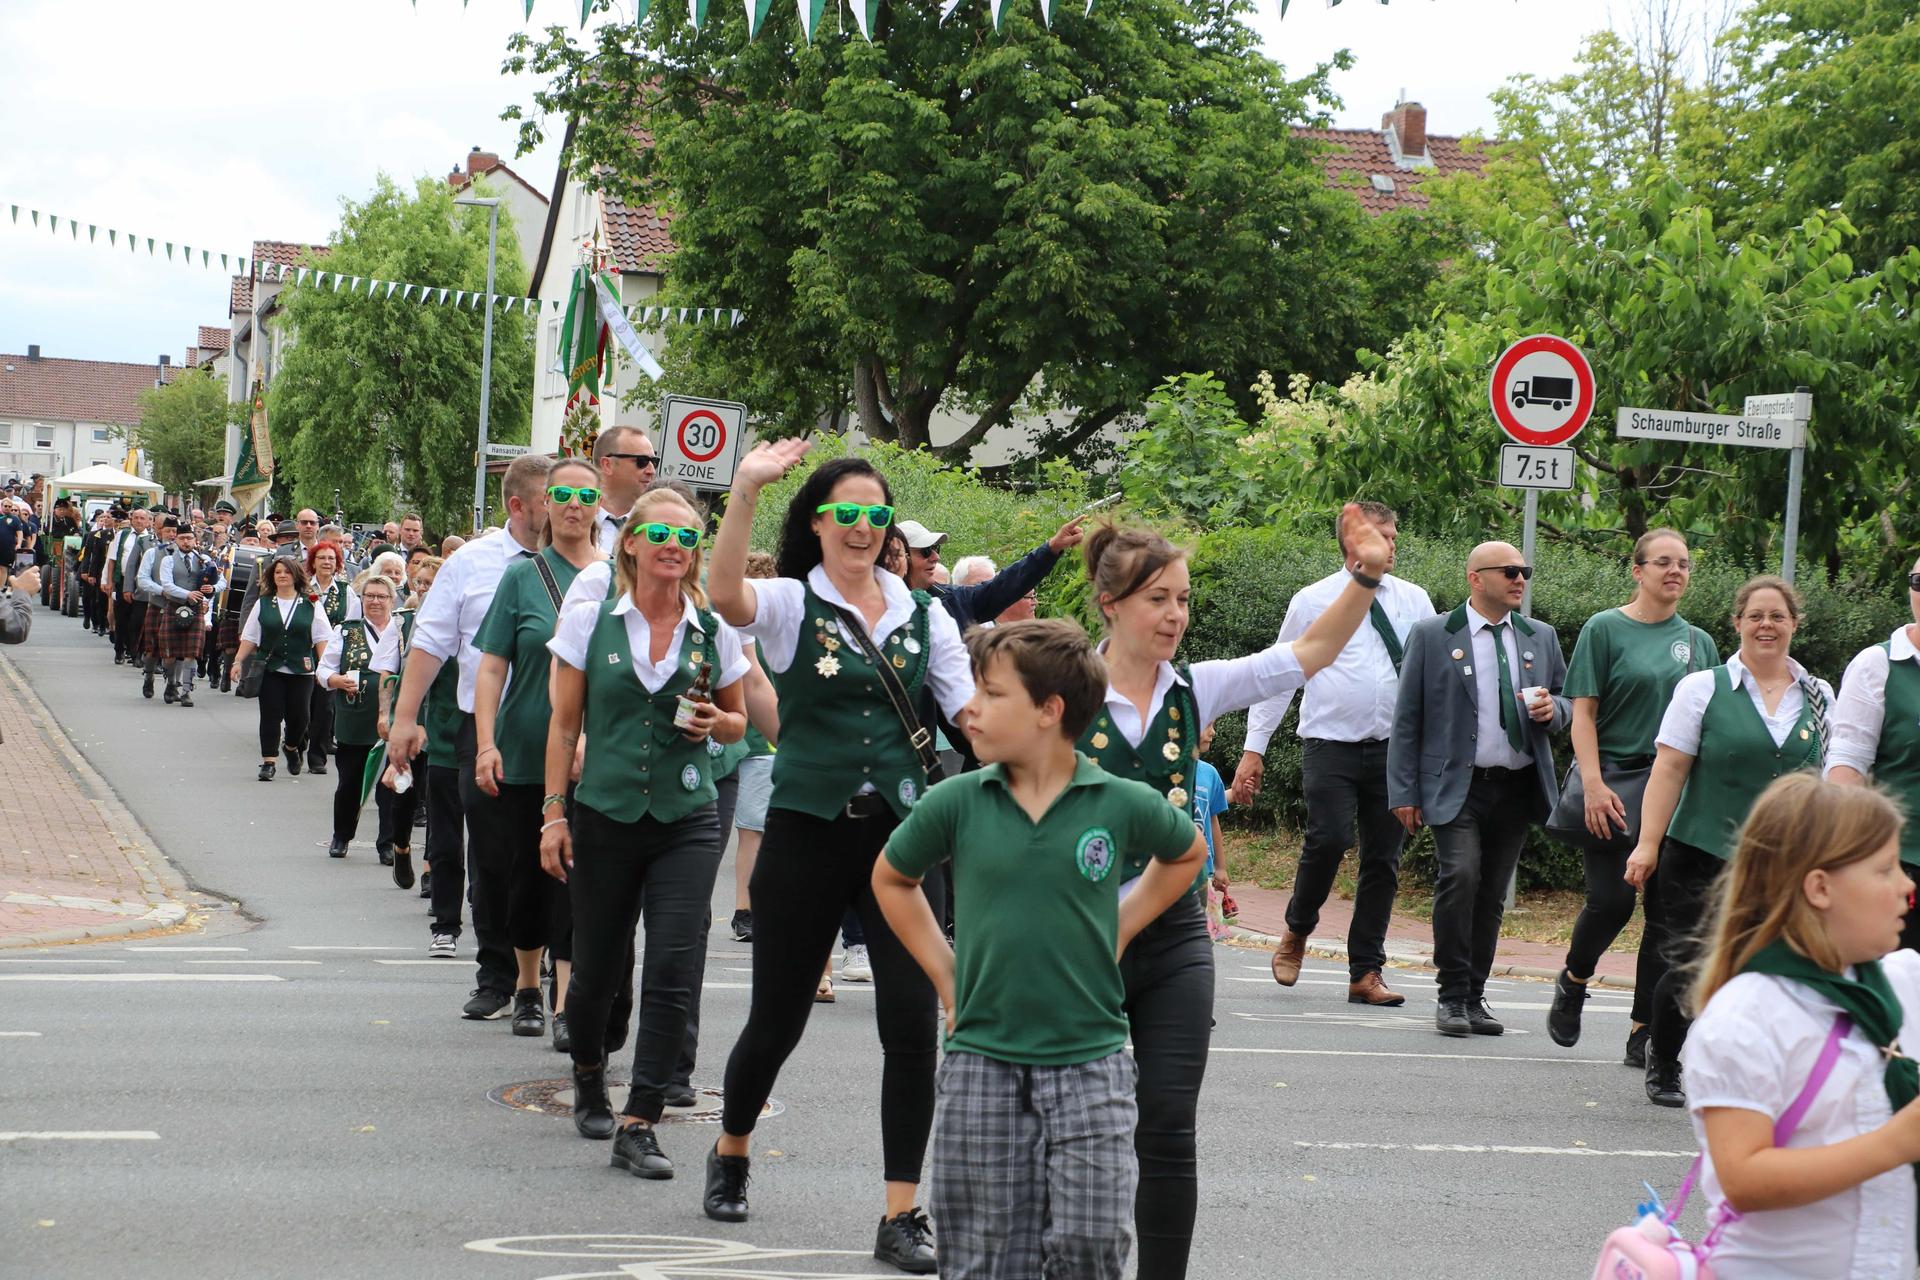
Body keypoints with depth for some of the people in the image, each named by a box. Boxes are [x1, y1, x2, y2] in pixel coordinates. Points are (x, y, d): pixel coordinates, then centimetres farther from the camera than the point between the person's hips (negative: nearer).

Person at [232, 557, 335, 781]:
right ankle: (268, 762, 1)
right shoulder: (263, 604, 8)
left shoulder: (310, 606, 4)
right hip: (270, 670, 1)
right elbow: (249, 637, 9)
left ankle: (292, 747, 29)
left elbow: (322, 639, 3)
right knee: (271, 715, -4)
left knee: (298, 716, -1)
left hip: (301, 670, -1)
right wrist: (238, 661, -1)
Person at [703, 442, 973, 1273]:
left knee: (913, 1023, -7)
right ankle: (730, 1153, 38)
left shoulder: (923, 614, 8)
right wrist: (744, 490, -35)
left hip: (901, 832, 2)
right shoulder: (789, 605, -2)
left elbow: (972, 711, 6)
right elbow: (725, 595, -24)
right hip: (808, 830, -2)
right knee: (778, 1016, 9)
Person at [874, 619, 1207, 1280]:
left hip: (1090, 1059, -1)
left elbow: (1186, 853, 17)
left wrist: (1114, 932, 8)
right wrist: (948, 976, 8)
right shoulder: (956, 803, -3)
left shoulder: (1123, 803, -5)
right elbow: (891, 880, 15)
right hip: (981, 1060, 1)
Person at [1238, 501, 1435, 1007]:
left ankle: (1366, 974, 12)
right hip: (1330, 744, -3)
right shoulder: (1314, 601, 2)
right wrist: (1254, 748, 2)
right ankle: (1297, 930, 6)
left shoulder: (1414, 601, 9)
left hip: (1392, 750, 3)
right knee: (1330, 838, -21)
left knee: (1383, 860, 4)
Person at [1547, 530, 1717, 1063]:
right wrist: (1593, 784, -15)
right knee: (1610, 899, -11)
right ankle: (1572, 983, 19)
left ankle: (1645, 1033, 8)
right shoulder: (1605, 629, 0)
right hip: (1617, 783, -4)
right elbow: (1583, 713, -5)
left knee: (1669, 914, 1)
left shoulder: (1699, 642, 12)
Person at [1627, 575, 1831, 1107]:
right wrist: (1648, 844, -10)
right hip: (1702, 855, -2)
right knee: (1693, 967, -4)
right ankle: (1662, 1063, 21)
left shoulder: (1818, 697, 11)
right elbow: (1669, 769, -4)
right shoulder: (1703, 689, 1)